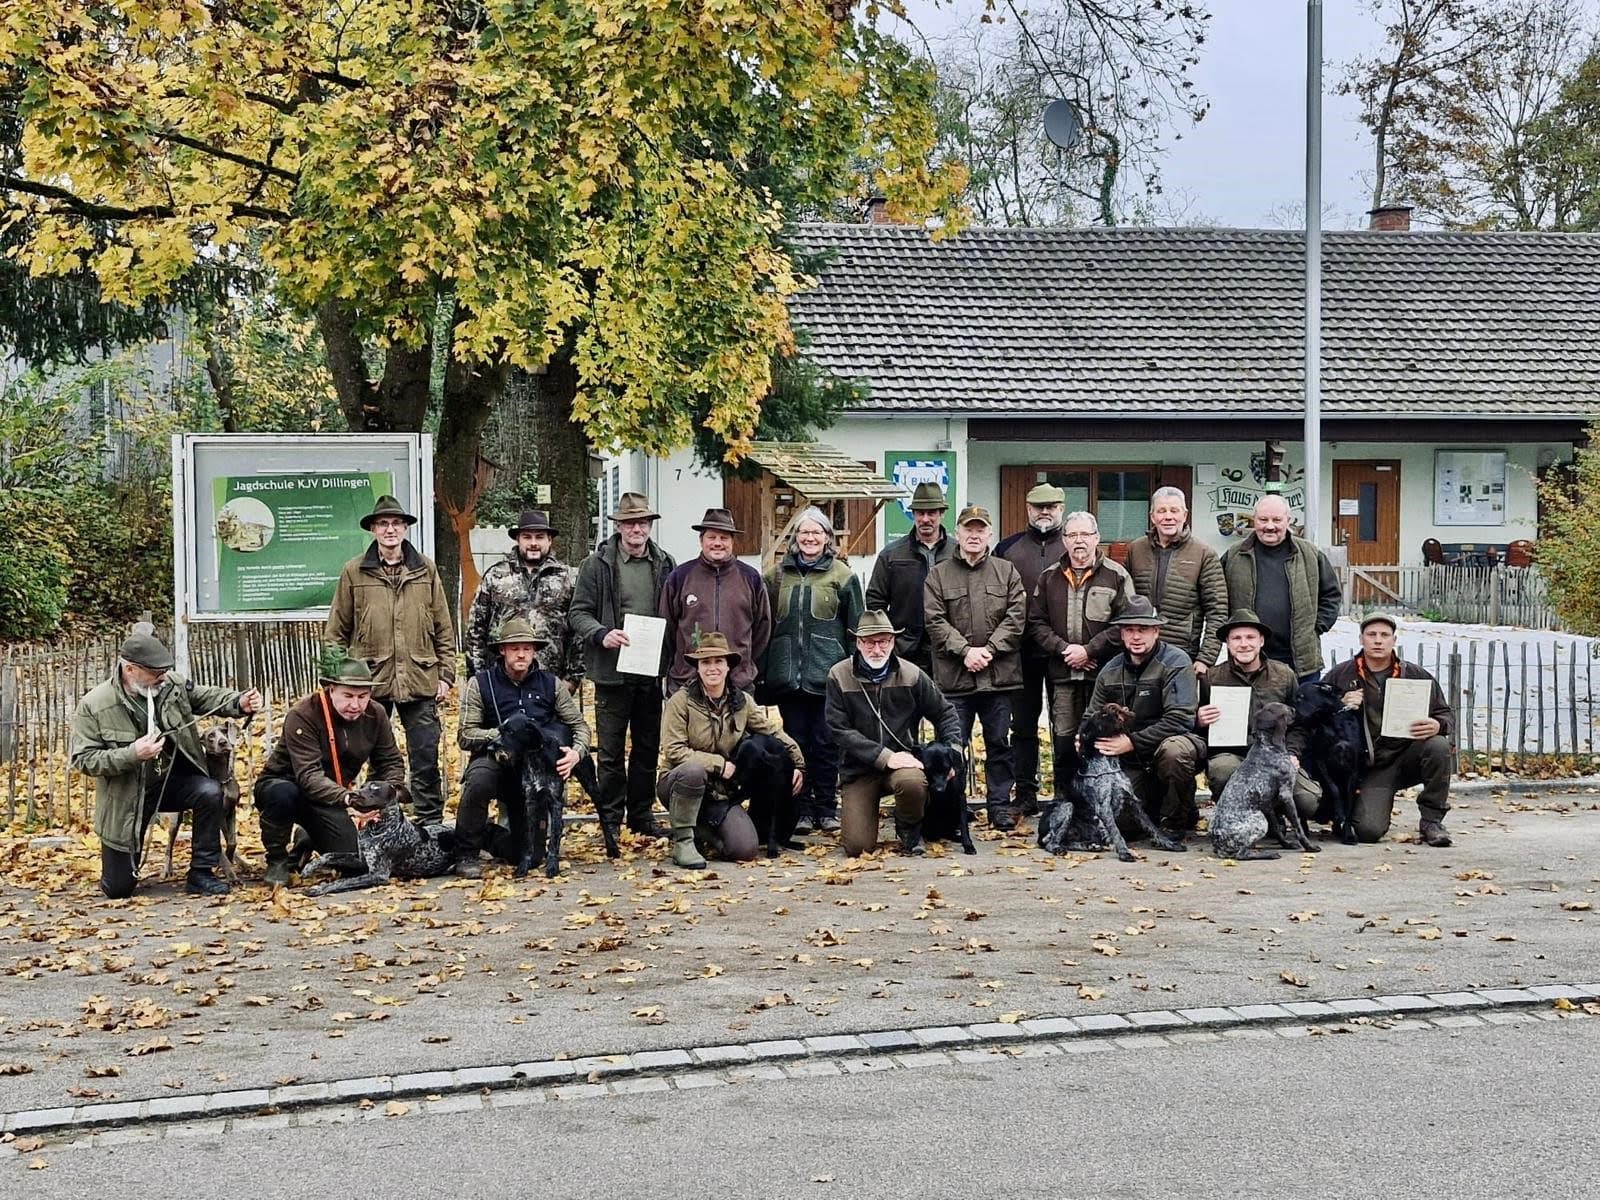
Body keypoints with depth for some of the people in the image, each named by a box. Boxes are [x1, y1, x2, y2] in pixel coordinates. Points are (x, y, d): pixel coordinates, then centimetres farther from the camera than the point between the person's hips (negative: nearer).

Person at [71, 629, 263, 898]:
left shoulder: (172, 684, -8)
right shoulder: (93, 706, -18)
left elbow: (207, 697, 6)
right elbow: (82, 759, -18)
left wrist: (240, 703, -16)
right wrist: (132, 755, -30)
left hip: (172, 780, 3)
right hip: (127, 796, -3)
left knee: (210, 792, -31)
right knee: (118, 889, -2)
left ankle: (200, 875, -14)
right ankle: (123, 857, 39)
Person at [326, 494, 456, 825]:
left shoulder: (426, 569, 7)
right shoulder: (354, 571, 3)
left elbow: (443, 629, 9)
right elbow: (337, 632, 6)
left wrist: (446, 674, 5)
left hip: (420, 681, 1)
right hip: (370, 680, 0)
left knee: (426, 759, 3)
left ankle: (431, 824, 11)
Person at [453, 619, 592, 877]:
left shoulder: (550, 684, 8)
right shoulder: (480, 684, -1)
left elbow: (580, 725, 8)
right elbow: (465, 736, -7)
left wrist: (576, 753, -13)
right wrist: (502, 734, -23)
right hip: (495, 758, -3)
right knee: (479, 779, -37)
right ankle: (466, 855, -16)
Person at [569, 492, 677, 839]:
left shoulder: (665, 565, 8)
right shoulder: (597, 565, -1)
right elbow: (578, 613, -2)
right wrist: (602, 635, -20)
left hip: (653, 671, 3)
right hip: (613, 670, -3)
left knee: (648, 748, 11)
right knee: (611, 751, 2)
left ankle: (642, 815, 22)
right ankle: (610, 820, 10)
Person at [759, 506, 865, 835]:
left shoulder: (842, 576, 2)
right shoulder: (776, 575, 9)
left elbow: (856, 628, 4)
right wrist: (760, 670, 8)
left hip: (826, 674, -2)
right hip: (787, 674, 2)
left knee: (825, 742, 0)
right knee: (795, 741, 5)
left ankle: (826, 808, 11)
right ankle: (802, 808, 13)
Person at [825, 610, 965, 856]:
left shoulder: (912, 675, 0)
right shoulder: (839, 676, -6)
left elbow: (944, 712, 11)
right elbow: (840, 730, -11)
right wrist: (885, 757, -19)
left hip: (903, 758, 1)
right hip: (859, 768, -1)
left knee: (912, 783, -37)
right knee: (858, 846, -15)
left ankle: (909, 830, -1)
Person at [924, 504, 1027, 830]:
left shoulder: (1007, 572, 9)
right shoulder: (938, 576, 6)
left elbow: (1016, 617, 0)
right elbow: (935, 621, -2)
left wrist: (989, 649, -11)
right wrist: (965, 651, -13)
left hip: (999, 675, 1)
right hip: (954, 676, -1)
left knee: (999, 743, 7)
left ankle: (1000, 804, 16)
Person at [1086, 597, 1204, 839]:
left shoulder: (1175, 662, -13)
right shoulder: (1110, 671, 4)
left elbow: (1180, 719, -22)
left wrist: (1133, 742, -26)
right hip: (1132, 764, 4)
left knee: (1174, 750, -39)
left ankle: (1174, 823, -14)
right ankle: (1157, 808, 20)